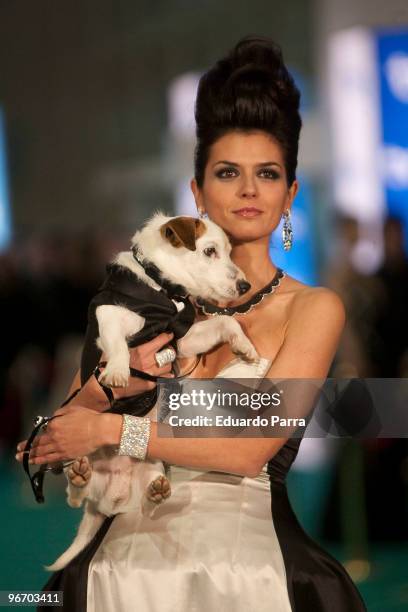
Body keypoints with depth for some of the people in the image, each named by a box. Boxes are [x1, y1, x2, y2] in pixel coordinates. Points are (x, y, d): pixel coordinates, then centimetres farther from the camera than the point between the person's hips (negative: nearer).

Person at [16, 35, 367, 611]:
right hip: (131, 549, 2)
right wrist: (127, 379, -6)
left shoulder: (313, 308, 3)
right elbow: (68, 423, 12)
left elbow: (251, 448, -7)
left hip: (247, 563, -2)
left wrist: (114, 428, -6)